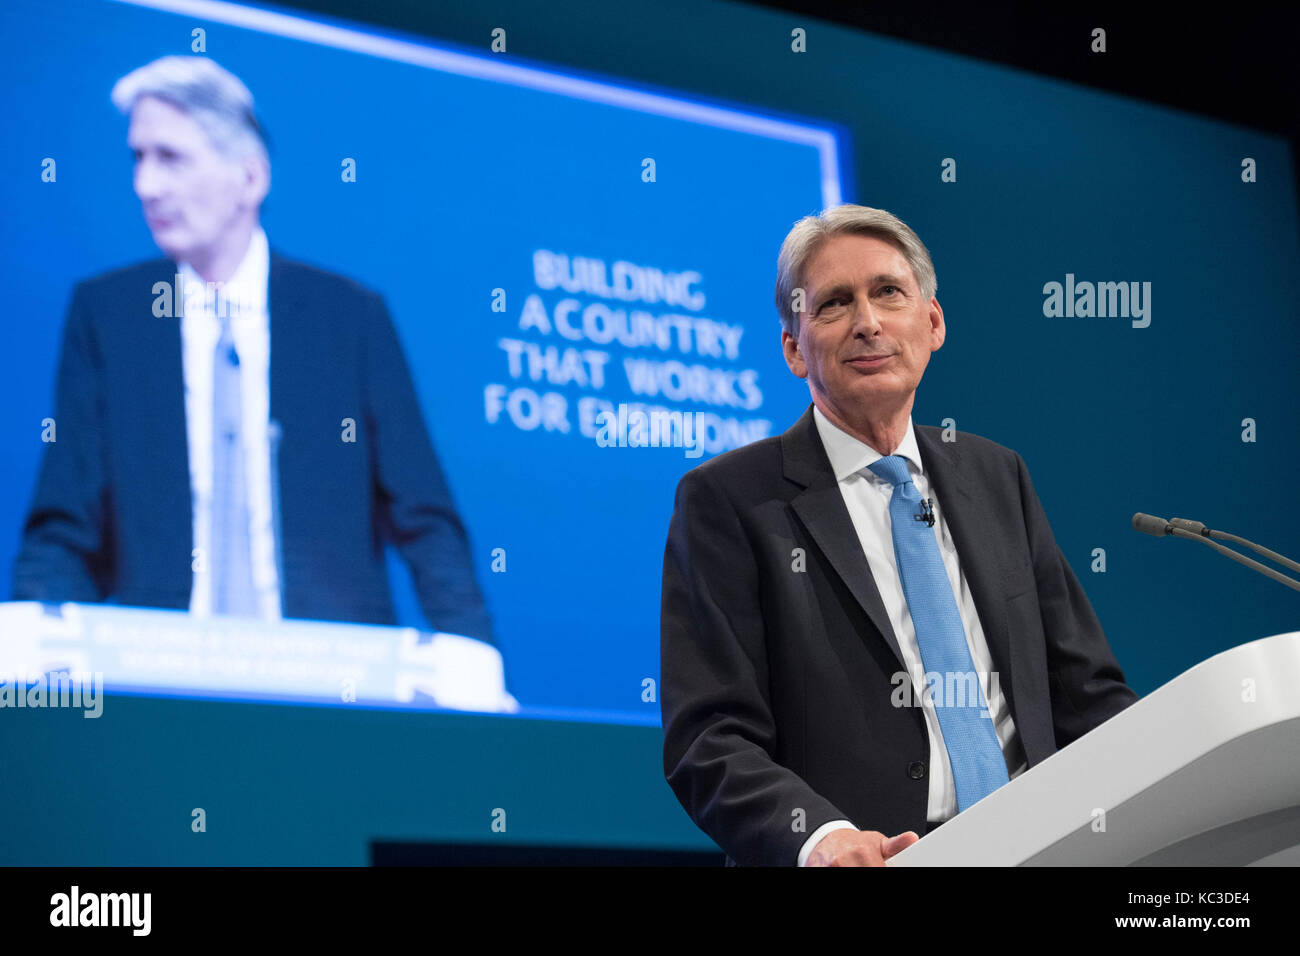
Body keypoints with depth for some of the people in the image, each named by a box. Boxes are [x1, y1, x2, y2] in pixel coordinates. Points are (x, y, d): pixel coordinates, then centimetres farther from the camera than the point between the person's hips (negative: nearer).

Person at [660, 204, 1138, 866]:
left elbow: (1085, 693, 16)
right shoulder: (727, 501, 1)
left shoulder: (996, 477, 17)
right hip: (878, 862, -3)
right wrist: (819, 837, -26)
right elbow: (710, 741, -7)